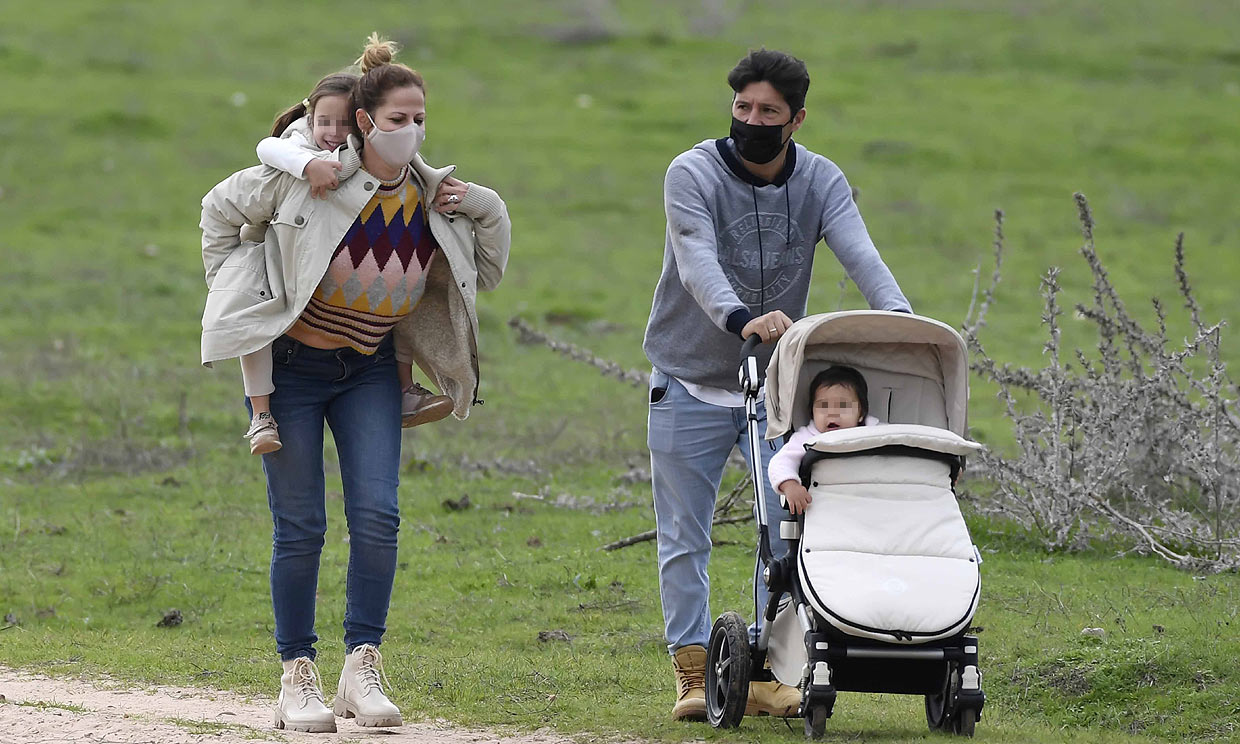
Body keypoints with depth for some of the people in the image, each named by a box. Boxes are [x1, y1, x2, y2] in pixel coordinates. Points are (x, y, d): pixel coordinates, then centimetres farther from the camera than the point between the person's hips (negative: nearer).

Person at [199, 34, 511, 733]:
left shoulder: (431, 198, -5)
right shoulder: (309, 176, -17)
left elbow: (487, 269, 11)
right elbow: (222, 206, -2)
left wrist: (486, 210, -6)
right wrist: (232, 290, -4)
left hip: (370, 372, 3)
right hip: (290, 367, -3)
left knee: (378, 517, -12)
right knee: (301, 527, -2)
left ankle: (363, 669, -6)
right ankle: (298, 676, 6)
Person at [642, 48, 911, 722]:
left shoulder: (820, 182, -5)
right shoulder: (693, 174, -14)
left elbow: (860, 255, -21)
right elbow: (697, 262, -31)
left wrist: (898, 315, -41)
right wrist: (741, 318, -50)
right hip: (690, 383, -2)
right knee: (684, 539, 2)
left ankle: (767, 672, 4)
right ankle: (693, 673, 10)